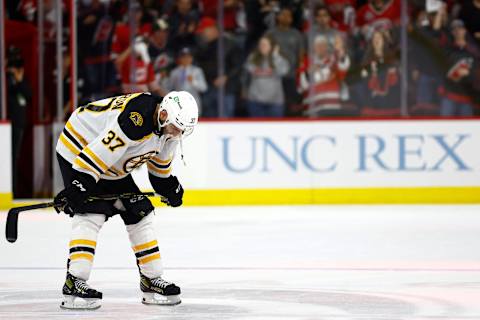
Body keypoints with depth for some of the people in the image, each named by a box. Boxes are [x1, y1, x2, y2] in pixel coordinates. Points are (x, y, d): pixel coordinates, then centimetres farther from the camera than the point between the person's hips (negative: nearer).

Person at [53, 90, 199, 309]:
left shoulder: (168, 128, -5)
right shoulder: (136, 118, -36)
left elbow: (160, 166, 16)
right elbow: (99, 152, -38)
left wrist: (170, 188, 15)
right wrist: (76, 188, -38)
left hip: (113, 169, 9)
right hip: (77, 150, -9)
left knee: (140, 213, 6)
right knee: (92, 213, -22)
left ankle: (151, 281, 16)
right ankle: (74, 285, -25)